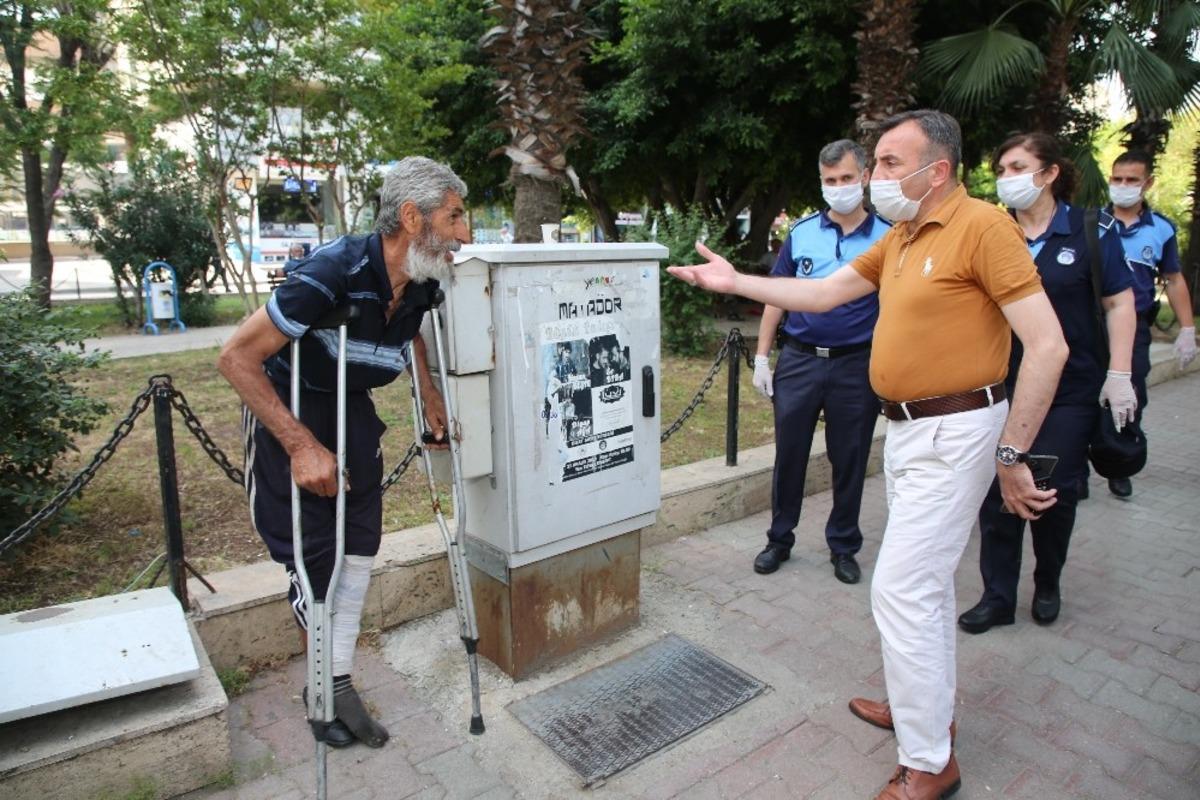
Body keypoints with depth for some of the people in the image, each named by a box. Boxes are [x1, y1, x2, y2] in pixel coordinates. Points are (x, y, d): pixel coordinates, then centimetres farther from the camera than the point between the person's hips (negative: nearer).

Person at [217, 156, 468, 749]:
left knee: (360, 540, 3)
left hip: (351, 408, 6)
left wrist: (429, 398, 5)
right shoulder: (336, 271, -33)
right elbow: (236, 356, -28)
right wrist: (302, 445, -29)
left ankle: (338, 682, 17)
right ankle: (324, 685, 22)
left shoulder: (422, 283, -11)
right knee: (311, 549, -2)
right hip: (286, 408, -6)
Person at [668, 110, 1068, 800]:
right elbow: (822, 293, 16)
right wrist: (735, 282, 11)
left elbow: (1049, 346, -19)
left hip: (951, 433, -9)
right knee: (929, 581, 20)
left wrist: (1012, 457, -18)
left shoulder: (983, 226, -15)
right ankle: (930, 707, 39)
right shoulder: (899, 238, 11)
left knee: (902, 589, -6)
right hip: (908, 429, 9)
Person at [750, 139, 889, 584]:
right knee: (788, 456, 8)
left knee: (849, 462, 10)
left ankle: (843, 547, 27)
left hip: (857, 365, -1)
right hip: (799, 359, 1)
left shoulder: (886, 238, 1)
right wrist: (762, 355, 3)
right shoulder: (802, 233, 4)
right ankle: (780, 540, 25)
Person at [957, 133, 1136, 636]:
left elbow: (1119, 302, 1)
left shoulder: (1088, 231, -2)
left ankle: (1047, 586, 31)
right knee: (998, 492, 3)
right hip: (1003, 387, 2)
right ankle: (998, 597, 17)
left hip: (1070, 390, -1)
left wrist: (1119, 374, -5)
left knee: (1056, 491, 5)